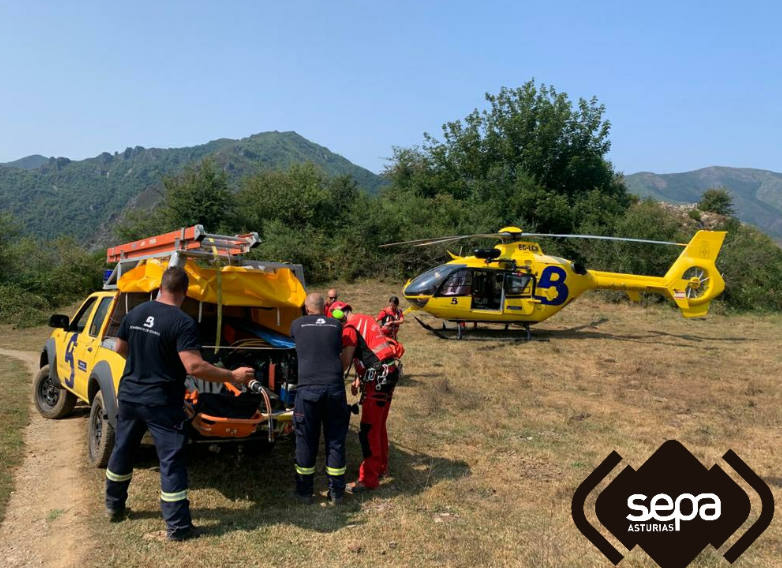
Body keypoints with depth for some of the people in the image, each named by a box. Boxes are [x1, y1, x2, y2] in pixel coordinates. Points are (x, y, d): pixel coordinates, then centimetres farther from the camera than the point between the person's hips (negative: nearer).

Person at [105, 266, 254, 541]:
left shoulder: (135, 313, 2)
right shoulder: (183, 322, -20)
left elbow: (120, 349, 14)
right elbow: (194, 366, -26)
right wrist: (233, 376, -19)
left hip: (129, 396, 7)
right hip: (161, 403, -6)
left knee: (122, 451, 23)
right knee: (171, 461, 1)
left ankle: (114, 506, 41)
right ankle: (178, 526, 6)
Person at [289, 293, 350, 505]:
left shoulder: (297, 325, 9)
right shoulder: (336, 325, 10)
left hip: (308, 388, -1)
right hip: (335, 387, 1)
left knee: (306, 441, 11)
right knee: (335, 440, 11)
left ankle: (305, 491, 22)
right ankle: (336, 493, 19)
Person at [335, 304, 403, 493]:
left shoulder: (350, 327, -9)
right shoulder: (366, 319, 20)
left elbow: (345, 360, -15)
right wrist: (359, 379, 21)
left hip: (378, 377, -10)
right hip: (390, 371, 10)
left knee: (368, 429, -5)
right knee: (379, 425, 21)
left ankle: (369, 479, -1)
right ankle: (381, 466, 34)